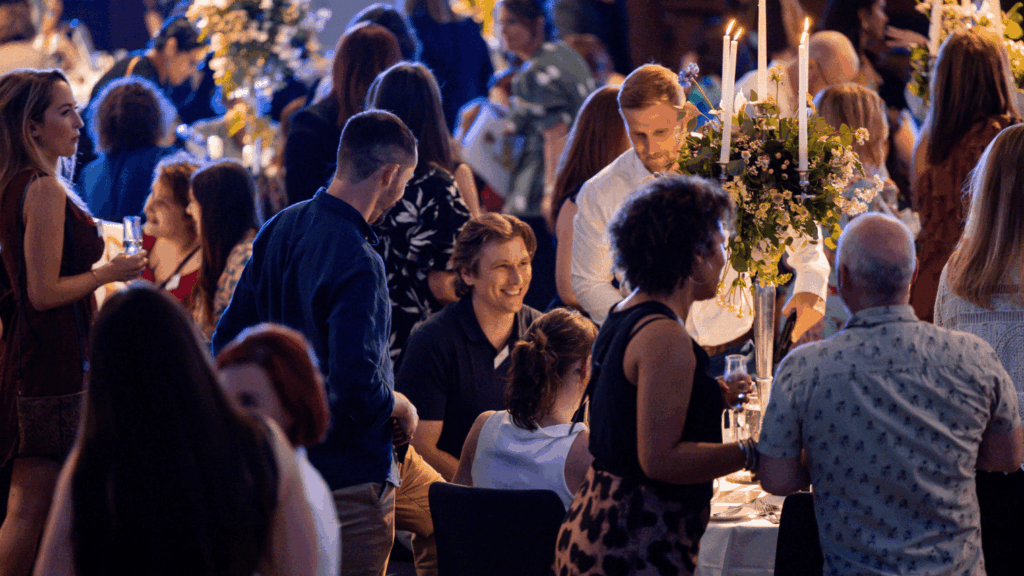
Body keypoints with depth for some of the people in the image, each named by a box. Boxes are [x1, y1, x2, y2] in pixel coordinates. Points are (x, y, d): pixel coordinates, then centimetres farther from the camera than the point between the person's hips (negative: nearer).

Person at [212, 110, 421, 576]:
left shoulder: (280, 228, 3)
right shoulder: (357, 265, -24)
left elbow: (227, 341, 11)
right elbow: (359, 391, -29)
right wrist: (401, 407, -8)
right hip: (349, 478, -9)